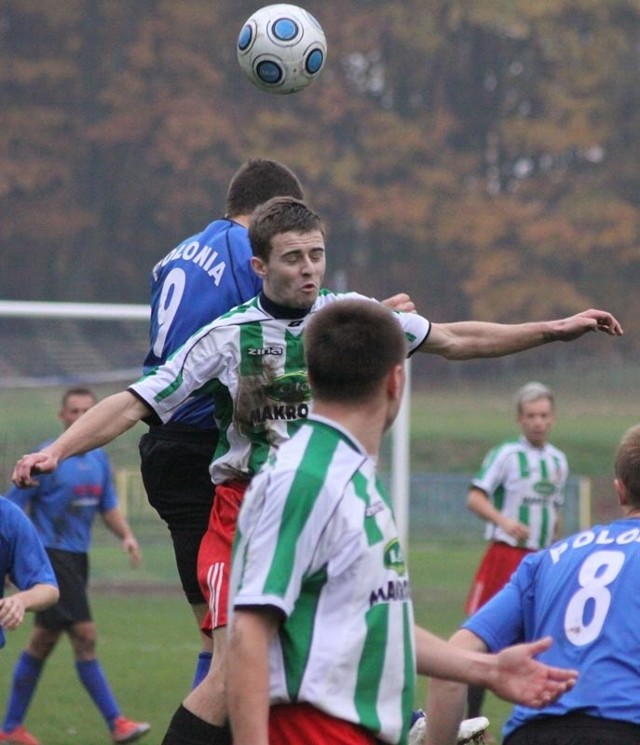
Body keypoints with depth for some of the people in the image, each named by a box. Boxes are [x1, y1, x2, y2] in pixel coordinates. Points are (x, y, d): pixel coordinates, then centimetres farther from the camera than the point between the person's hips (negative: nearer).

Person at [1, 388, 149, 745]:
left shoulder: (99, 459, 11)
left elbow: (108, 506, 19)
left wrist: (127, 535, 1)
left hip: (77, 558, 7)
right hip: (51, 555, -7)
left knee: (43, 642, 12)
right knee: (85, 635, -13)